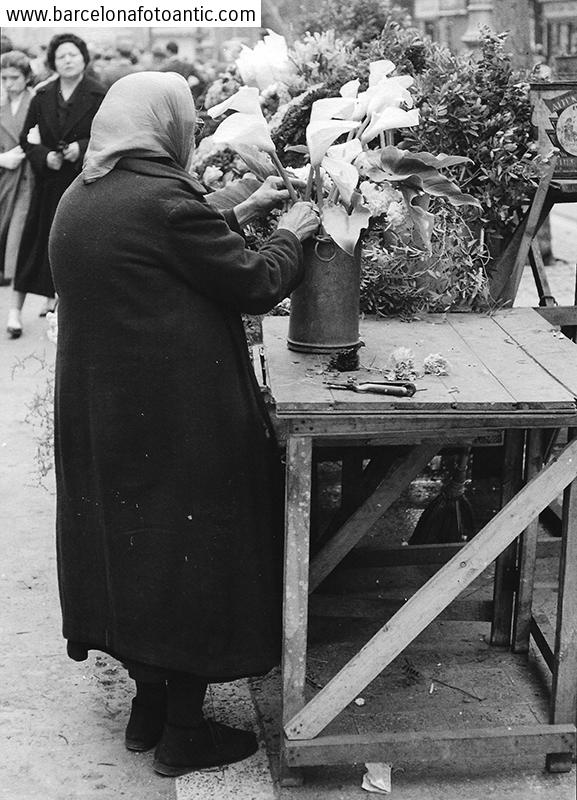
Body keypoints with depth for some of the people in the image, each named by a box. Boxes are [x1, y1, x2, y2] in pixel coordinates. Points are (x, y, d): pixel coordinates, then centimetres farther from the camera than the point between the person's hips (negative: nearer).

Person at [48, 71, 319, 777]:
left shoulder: (78, 200, 8)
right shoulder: (164, 199, -19)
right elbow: (254, 285, -13)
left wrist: (240, 214, 19)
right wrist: (289, 236, 5)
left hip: (100, 414, 9)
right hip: (180, 415, -8)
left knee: (128, 545, 18)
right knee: (189, 555, 4)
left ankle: (148, 703, 31)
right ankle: (182, 732, 16)